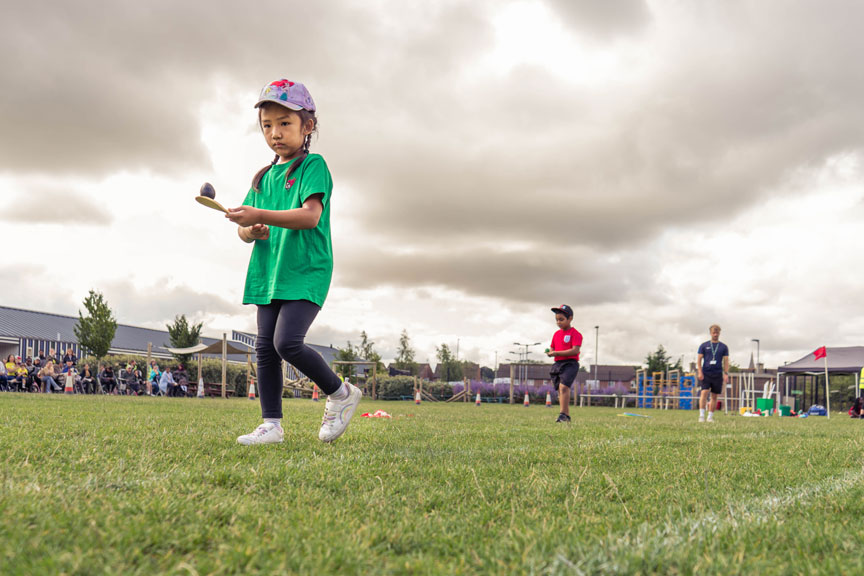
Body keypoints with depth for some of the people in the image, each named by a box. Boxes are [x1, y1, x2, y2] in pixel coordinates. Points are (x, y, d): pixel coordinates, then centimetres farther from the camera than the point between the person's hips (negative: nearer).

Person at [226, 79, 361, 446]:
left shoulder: (313, 165, -3)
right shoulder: (264, 177, 18)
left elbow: (310, 216, -19)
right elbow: (245, 228, 17)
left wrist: (260, 216, -27)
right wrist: (249, 231, -8)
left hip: (306, 271, -7)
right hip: (269, 273, 7)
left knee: (287, 342, -19)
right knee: (265, 348, 4)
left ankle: (341, 393, 2)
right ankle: (271, 425, 11)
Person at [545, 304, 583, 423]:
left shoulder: (575, 333, -7)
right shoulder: (556, 334, 16)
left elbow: (575, 350, -17)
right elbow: (552, 347, 22)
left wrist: (557, 353, -19)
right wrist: (550, 352, -3)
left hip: (570, 363, -8)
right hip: (557, 364, 8)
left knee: (563, 387, -23)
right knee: (560, 390, 7)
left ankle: (563, 414, -26)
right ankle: (567, 416, 14)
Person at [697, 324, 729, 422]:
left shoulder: (724, 347, 10)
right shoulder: (704, 345, 7)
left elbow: (726, 361, 8)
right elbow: (699, 359, 5)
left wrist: (726, 374, -4)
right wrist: (700, 372, -6)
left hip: (717, 374, 2)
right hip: (705, 373, -2)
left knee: (714, 396, 3)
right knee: (704, 393, -15)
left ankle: (710, 416, 11)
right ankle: (701, 415, -13)